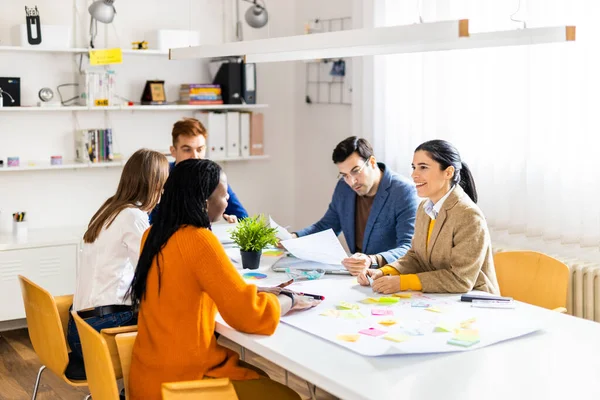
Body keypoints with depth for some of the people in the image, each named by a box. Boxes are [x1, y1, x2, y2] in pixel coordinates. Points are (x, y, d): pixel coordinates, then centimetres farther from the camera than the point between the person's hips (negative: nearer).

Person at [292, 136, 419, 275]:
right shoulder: (343, 187, 5)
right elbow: (326, 226, 17)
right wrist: (293, 238, -2)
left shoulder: (404, 191, -15)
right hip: (355, 274, 6)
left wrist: (373, 261, -40)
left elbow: (408, 249, -22)